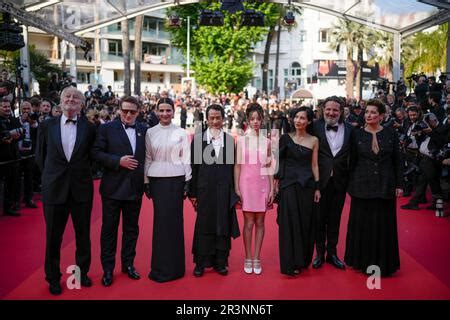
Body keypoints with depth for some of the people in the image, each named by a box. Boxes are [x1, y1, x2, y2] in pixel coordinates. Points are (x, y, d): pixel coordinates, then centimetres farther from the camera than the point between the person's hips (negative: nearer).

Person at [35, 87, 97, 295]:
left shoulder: (89, 128, -1)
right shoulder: (46, 126, 1)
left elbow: (92, 155, 8)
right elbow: (40, 156, 9)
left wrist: (81, 174, 5)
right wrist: (51, 176, 7)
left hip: (81, 189, 0)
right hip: (54, 189, 0)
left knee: (83, 234, 12)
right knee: (53, 236, 10)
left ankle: (82, 272, 31)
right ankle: (53, 278, 27)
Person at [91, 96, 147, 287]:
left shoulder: (144, 130, 6)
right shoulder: (106, 128, -3)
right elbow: (96, 153, -10)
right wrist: (118, 161, -19)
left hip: (135, 187, 3)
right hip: (113, 187, -3)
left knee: (131, 228, 14)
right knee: (109, 229, 6)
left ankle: (128, 264, 28)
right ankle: (108, 269, 17)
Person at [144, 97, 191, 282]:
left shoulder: (181, 133, 2)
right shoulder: (150, 133, 5)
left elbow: (186, 159, 4)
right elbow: (147, 159, 7)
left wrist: (187, 182, 0)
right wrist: (146, 182, 4)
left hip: (176, 179, -1)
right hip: (156, 180, 1)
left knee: (174, 220, 1)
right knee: (160, 220, 1)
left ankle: (174, 266, 12)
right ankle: (160, 266, 12)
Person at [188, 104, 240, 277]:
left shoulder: (230, 140, 6)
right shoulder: (198, 139, 1)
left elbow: (233, 167, 6)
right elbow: (193, 167, 1)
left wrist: (234, 192, 3)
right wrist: (192, 192, -2)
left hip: (225, 190, 1)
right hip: (205, 189, -1)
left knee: (223, 226, 6)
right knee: (203, 226, 5)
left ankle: (221, 262, 18)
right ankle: (201, 263, 16)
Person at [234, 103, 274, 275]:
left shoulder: (266, 141, 7)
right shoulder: (241, 140, 2)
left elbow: (269, 167, 8)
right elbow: (237, 165, 1)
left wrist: (272, 189, 3)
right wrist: (237, 188, -4)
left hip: (263, 184, 2)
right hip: (246, 183, -2)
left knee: (260, 222, 5)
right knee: (249, 223, 1)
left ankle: (256, 259, 13)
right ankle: (248, 259, 11)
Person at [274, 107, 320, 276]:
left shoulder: (314, 140, 6)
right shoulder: (286, 138, 2)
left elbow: (314, 165, 6)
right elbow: (278, 160, 2)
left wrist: (317, 187, 2)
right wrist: (276, 180, -7)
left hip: (307, 184, 2)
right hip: (288, 184, -2)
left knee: (306, 222, 7)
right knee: (289, 222, -2)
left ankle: (303, 260, 22)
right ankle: (290, 263, 3)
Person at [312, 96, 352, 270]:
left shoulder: (349, 129, 2)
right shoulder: (315, 127, -4)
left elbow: (352, 156, 1)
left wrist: (350, 178, -7)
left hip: (339, 182, 2)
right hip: (320, 181, -2)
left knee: (335, 219, 13)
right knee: (319, 218, 8)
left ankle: (332, 253, 26)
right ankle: (320, 253, 22)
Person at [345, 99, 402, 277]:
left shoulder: (391, 134, 1)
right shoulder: (357, 135, 0)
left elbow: (397, 161, 4)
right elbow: (352, 162, 3)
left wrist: (398, 185, 1)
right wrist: (351, 186, 1)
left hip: (385, 187, 1)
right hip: (362, 186, 0)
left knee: (384, 225, 7)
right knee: (362, 224, 6)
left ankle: (383, 263, 21)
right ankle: (363, 261, 21)